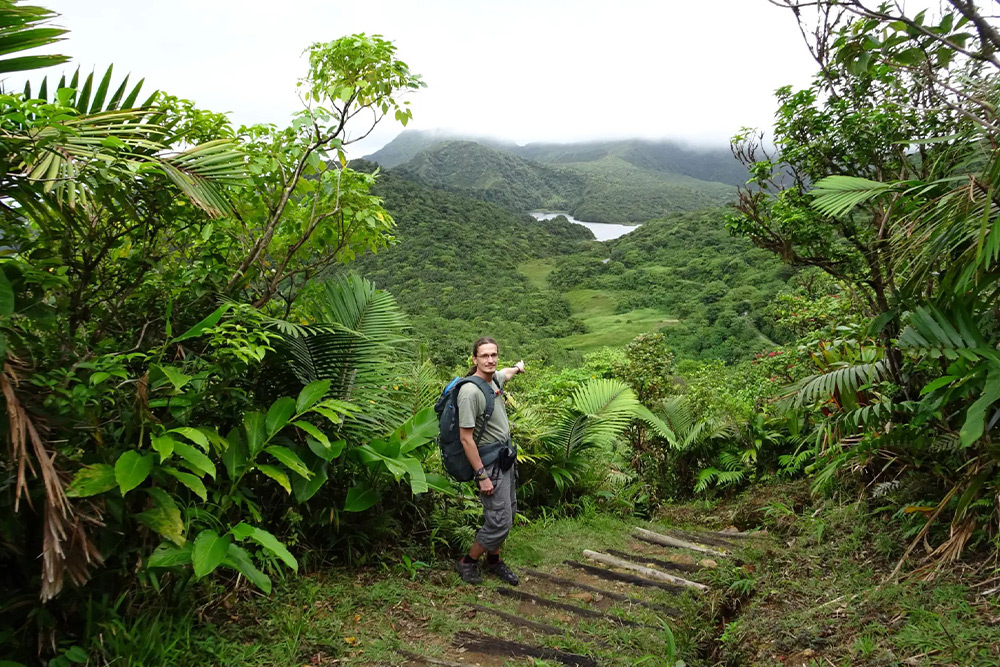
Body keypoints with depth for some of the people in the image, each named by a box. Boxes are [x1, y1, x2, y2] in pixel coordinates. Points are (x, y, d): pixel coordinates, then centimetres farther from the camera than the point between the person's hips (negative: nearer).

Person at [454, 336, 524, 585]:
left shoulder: (494, 378, 3)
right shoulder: (470, 391, -23)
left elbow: (506, 374, 31)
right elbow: (466, 438, -23)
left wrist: (518, 367, 53)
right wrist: (482, 476, -23)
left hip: (506, 457, 9)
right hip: (489, 463, -9)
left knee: (508, 513, 15)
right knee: (500, 521, -8)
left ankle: (494, 560, 32)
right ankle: (467, 562, 13)